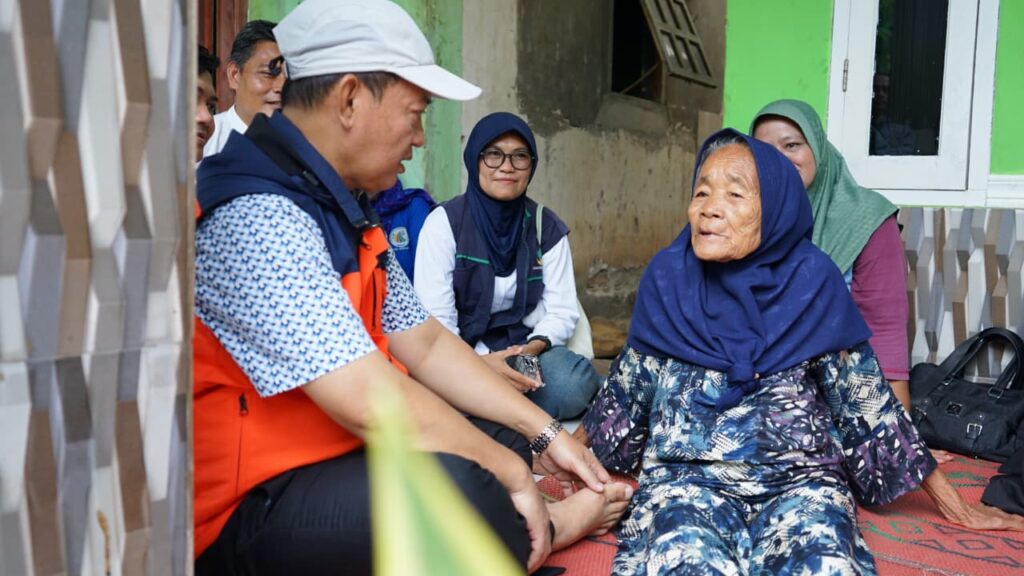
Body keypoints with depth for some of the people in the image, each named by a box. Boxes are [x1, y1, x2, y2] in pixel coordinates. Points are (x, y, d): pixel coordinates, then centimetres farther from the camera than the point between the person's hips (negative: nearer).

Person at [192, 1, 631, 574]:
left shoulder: (346, 207, 8)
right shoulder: (258, 220, -25)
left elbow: (427, 344, 9)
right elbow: (372, 402, -29)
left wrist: (545, 434, 5)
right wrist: (511, 472, -16)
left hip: (340, 453, 10)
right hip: (251, 510, -10)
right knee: (458, 487, -31)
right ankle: (543, 527, -2)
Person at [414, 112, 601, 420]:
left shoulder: (548, 227, 5)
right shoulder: (445, 222, -5)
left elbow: (562, 310, 1)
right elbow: (433, 319, -12)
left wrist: (533, 347, -21)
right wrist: (479, 361, -29)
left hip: (524, 348, 2)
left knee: (574, 385, -31)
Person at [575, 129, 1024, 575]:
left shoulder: (812, 280, -1)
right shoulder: (668, 276, 2)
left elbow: (866, 399, 6)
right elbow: (629, 382, 16)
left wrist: (951, 502, 9)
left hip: (799, 475, 0)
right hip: (686, 474, 0)